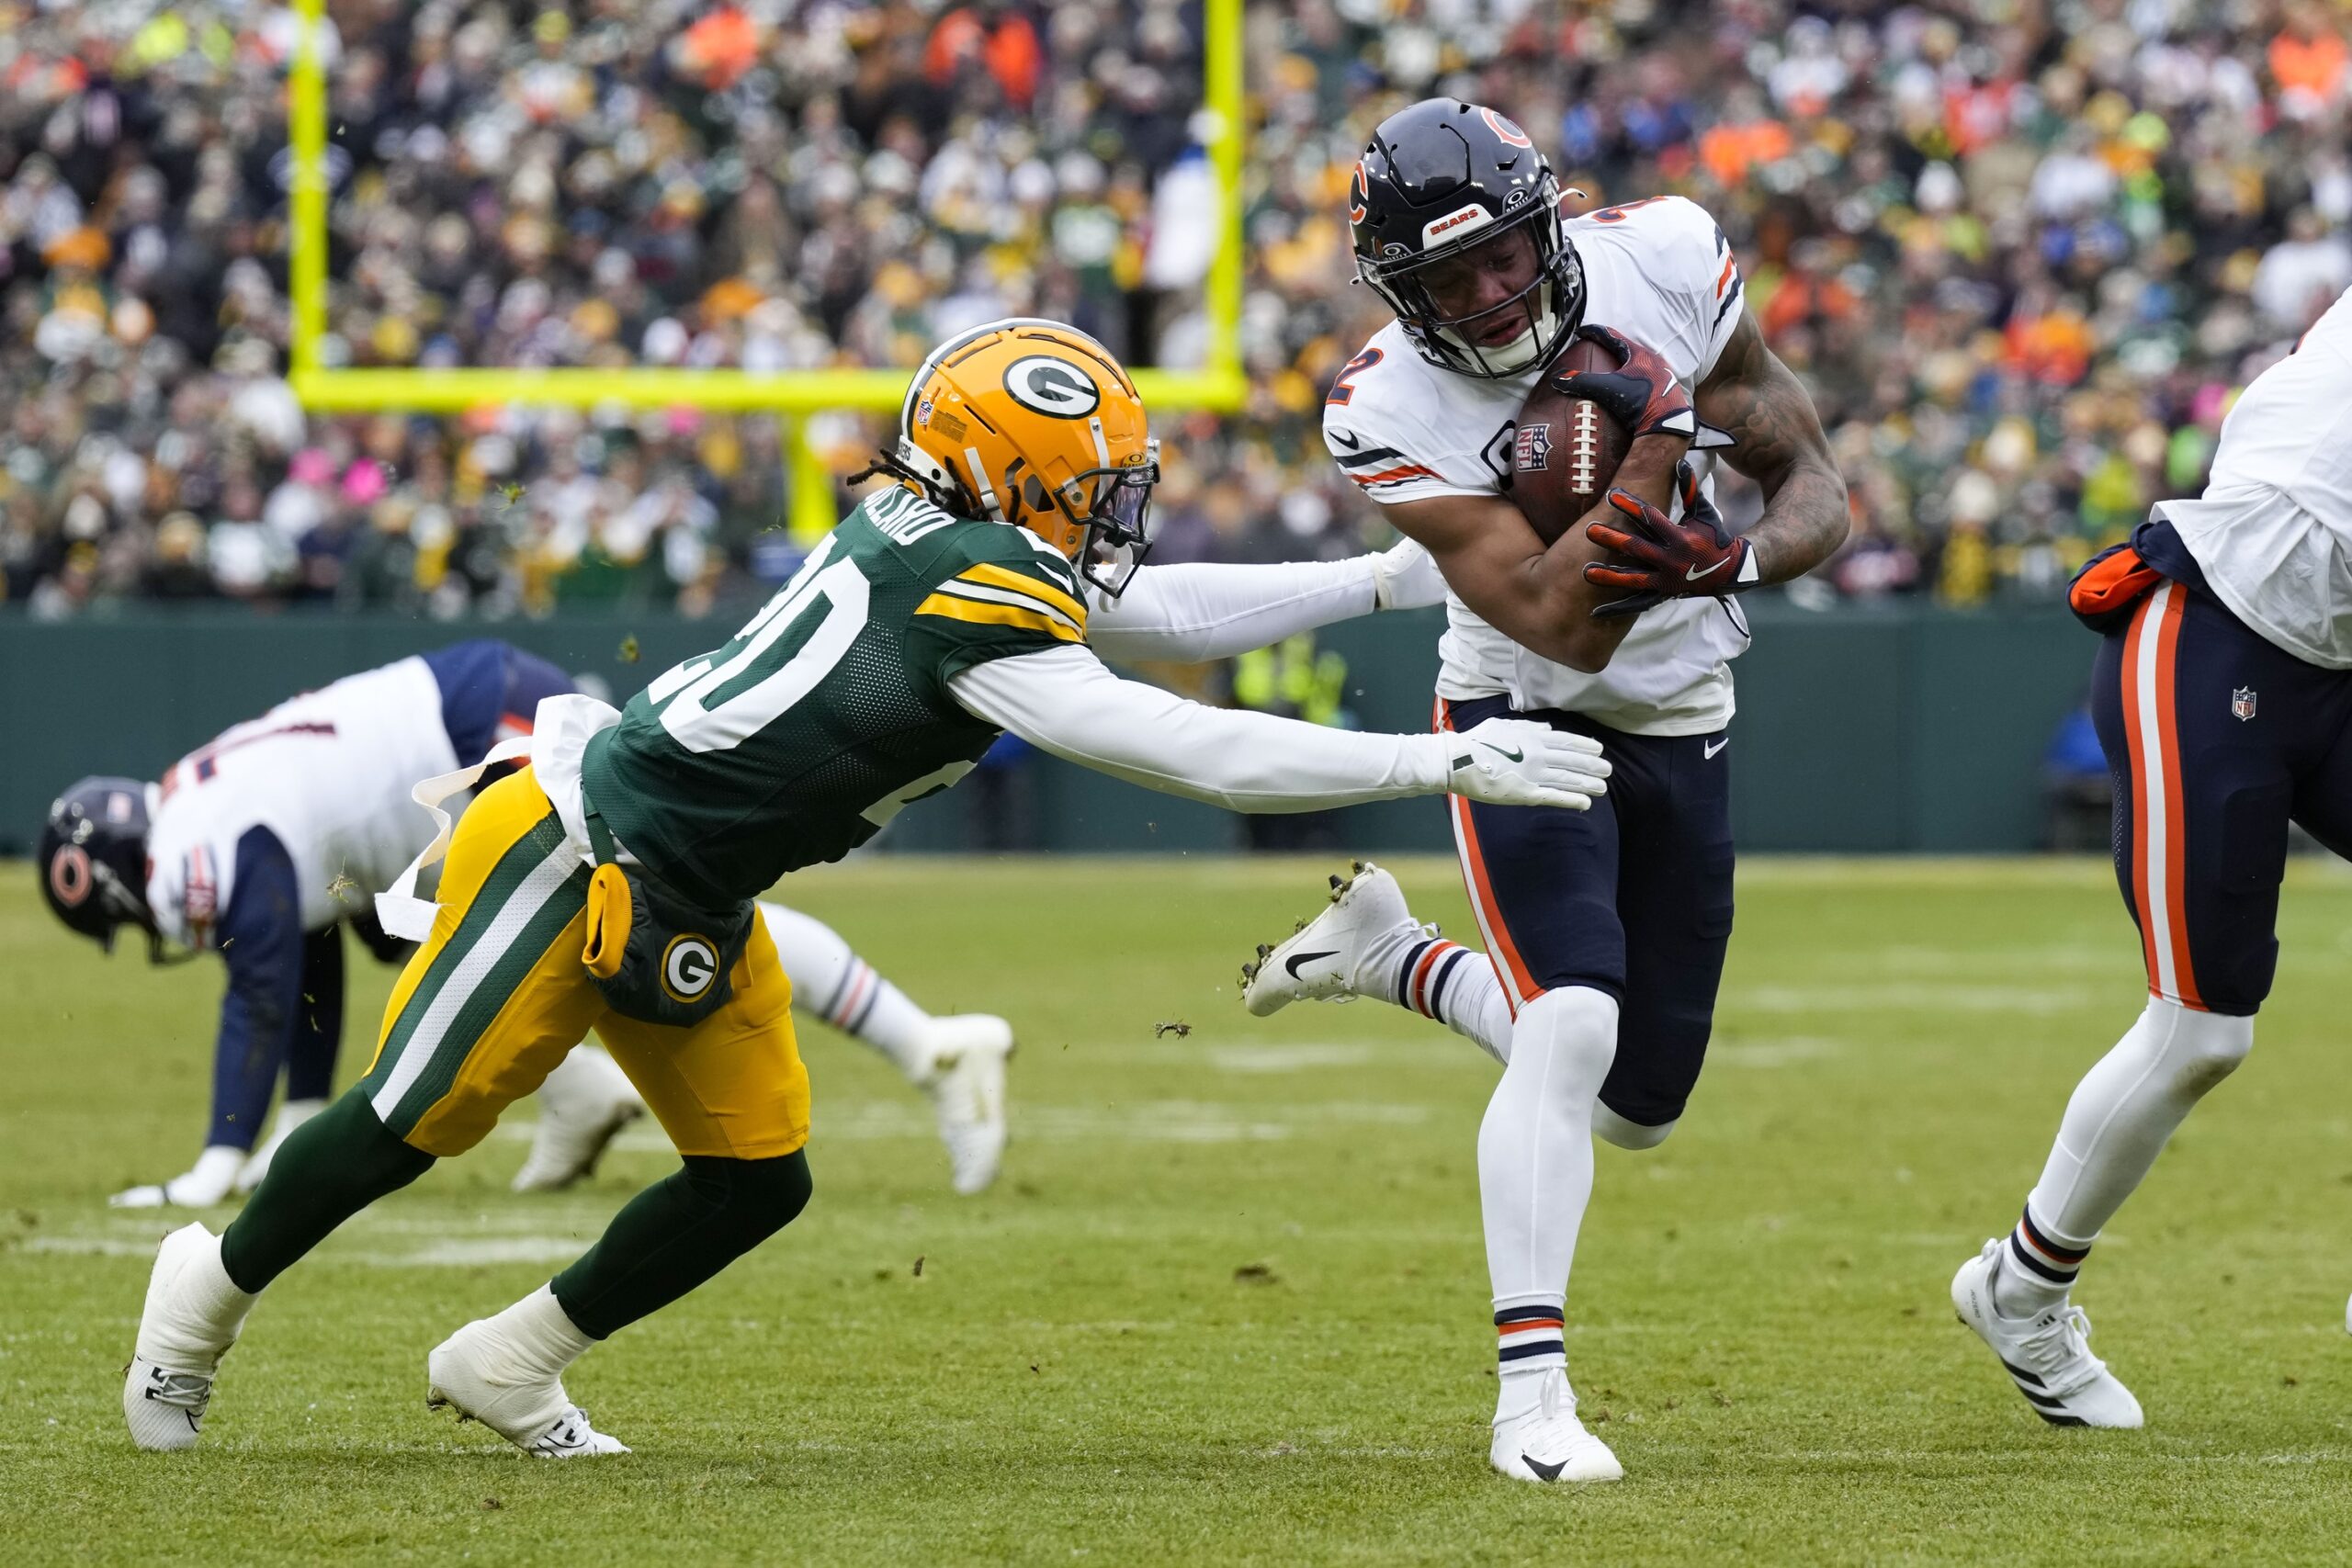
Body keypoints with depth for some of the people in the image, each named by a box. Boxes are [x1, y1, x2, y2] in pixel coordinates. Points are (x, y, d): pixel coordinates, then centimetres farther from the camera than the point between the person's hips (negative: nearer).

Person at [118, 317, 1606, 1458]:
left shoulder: (933, 536, -1)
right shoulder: (975, 601, -27)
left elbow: (1174, 610, 12)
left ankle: (509, 1365, 20)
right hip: (585, 853, -9)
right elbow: (1193, 752, -31)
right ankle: (215, 1285, 25)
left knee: (756, 1181, 6)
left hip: (692, 906, 9)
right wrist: (1442, 762, -30)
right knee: (418, 1121, 2)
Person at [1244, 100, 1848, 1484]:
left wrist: (1740, 561, -28)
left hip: (1682, 724, 4)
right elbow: (1561, 628, -28)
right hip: (1524, 718, -4)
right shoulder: (1393, 411, -23)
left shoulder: (1665, 262, -16)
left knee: (1643, 1102, 10)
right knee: (1573, 1028, -25)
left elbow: (1814, 483, -6)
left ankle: (1399, 958, 35)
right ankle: (1532, 1396, -19)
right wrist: (1663, 441, -36)